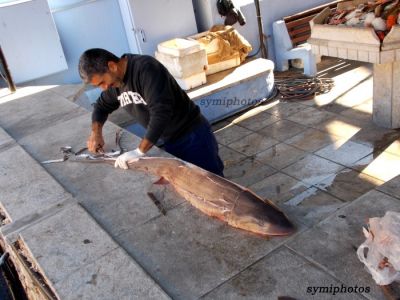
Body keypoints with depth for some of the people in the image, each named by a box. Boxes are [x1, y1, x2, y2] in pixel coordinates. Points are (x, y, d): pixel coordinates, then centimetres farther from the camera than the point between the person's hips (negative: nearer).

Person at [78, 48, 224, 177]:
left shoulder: (146, 68, -26)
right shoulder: (115, 80, 1)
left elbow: (161, 111, -34)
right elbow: (102, 106, 20)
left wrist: (140, 151, -32)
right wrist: (96, 132, 1)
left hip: (193, 135, -7)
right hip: (169, 142, 8)